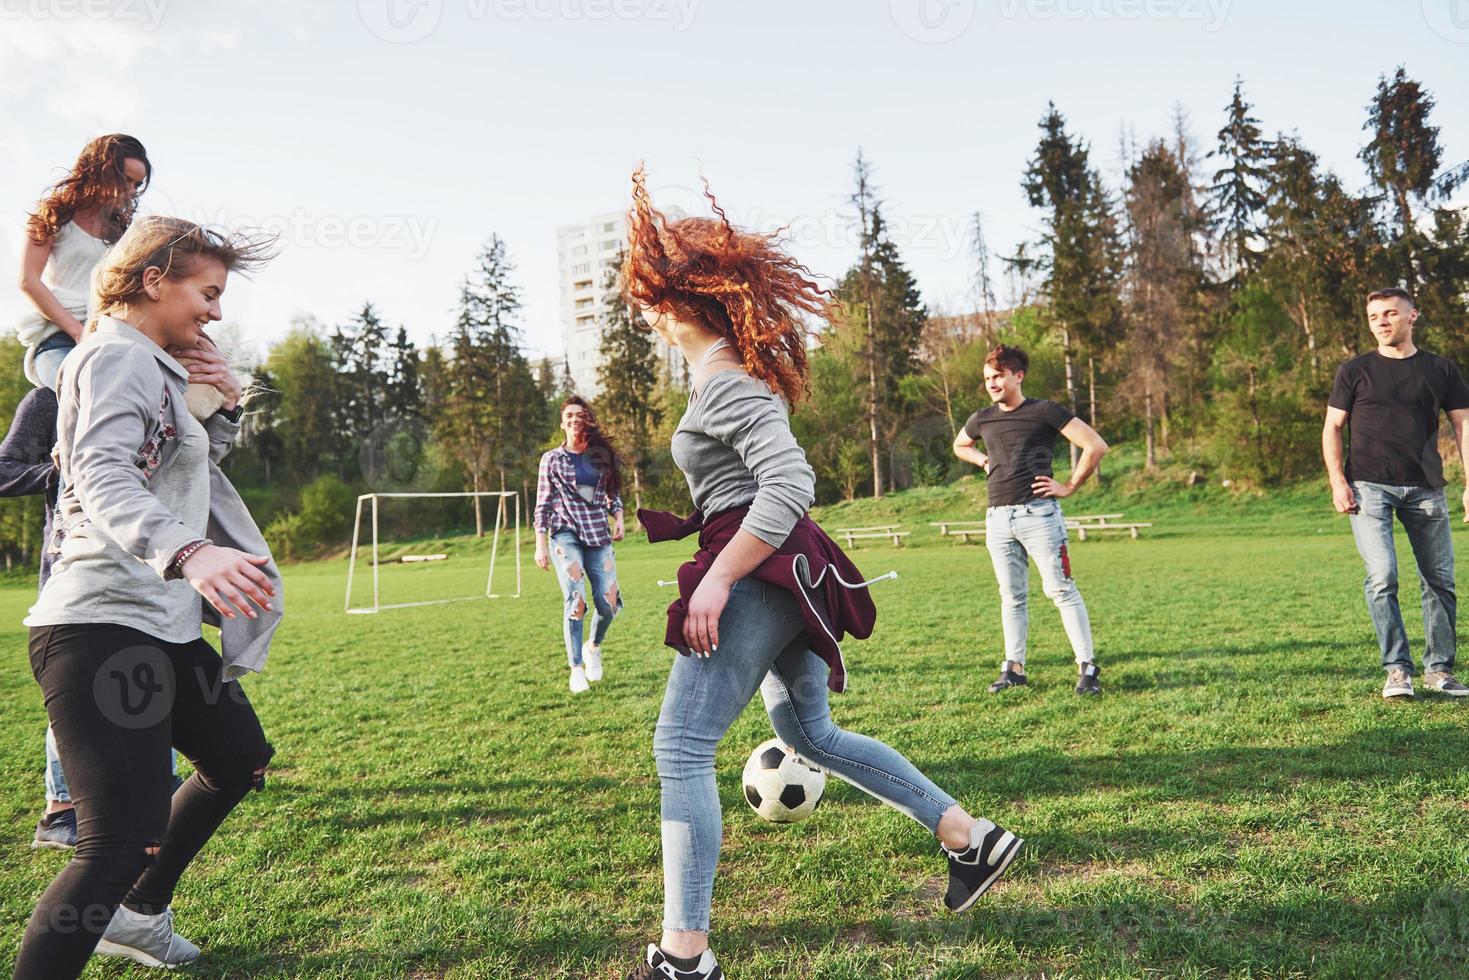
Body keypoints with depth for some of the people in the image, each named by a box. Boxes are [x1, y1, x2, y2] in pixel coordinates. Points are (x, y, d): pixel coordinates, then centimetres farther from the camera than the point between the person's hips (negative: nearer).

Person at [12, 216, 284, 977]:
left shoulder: (151, 368, 19)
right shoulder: (116, 355, -11)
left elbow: (188, 476, 30)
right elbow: (103, 478, -28)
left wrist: (228, 405, 13)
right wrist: (187, 552, -46)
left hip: (163, 627, 11)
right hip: (101, 628, -11)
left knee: (238, 761, 23)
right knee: (122, 842, -18)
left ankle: (137, 914, 38)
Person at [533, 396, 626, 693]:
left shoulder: (602, 456, 12)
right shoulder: (552, 459, 5)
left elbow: (613, 495, 20)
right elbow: (543, 504, 4)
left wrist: (619, 518, 0)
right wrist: (540, 545, -2)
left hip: (599, 535, 3)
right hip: (565, 534, -3)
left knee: (609, 604, -6)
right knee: (576, 601, -16)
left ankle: (594, 647, 26)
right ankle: (576, 669, -2)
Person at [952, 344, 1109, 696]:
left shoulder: (1045, 411, -4)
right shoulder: (982, 419, 12)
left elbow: (1095, 446, -6)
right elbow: (959, 446, 34)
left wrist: (1069, 487, -6)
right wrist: (982, 460, 15)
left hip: (1038, 512, -5)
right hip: (997, 518, 6)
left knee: (1061, 589, -6)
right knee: (1011, 597, 10)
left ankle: (1087, 667, 0)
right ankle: (1014, 667, 17)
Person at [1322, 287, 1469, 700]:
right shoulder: (1354, 371, 6)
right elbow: (1332, 427, 6)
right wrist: (1337, 482, -6)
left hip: (1425, 489, 2)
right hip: (1370, 487, -2)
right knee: (1382, 577, -14)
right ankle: (1397, 670, -7)